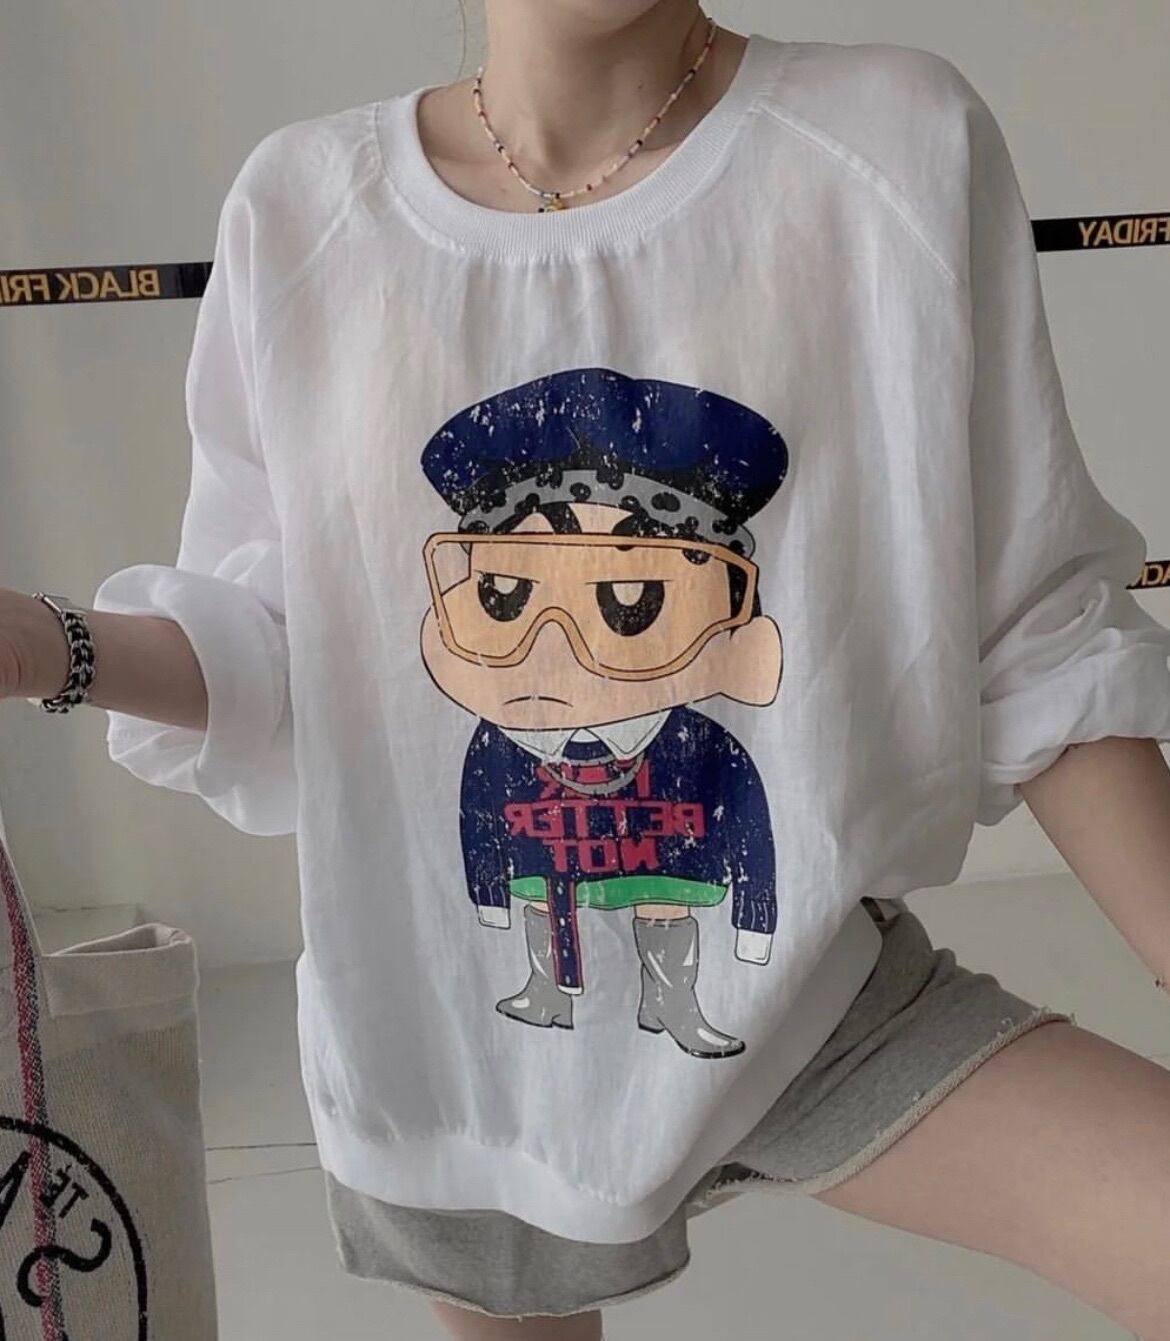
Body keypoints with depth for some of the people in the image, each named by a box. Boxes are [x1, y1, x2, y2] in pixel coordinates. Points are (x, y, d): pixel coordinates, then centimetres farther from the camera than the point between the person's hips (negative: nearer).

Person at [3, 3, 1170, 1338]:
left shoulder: (900, 142, -13)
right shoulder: (297, 208, -9)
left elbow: (1033, 647, -8)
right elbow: (264, 654, -2)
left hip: (817, 995, -1)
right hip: (450, 1034, 2)